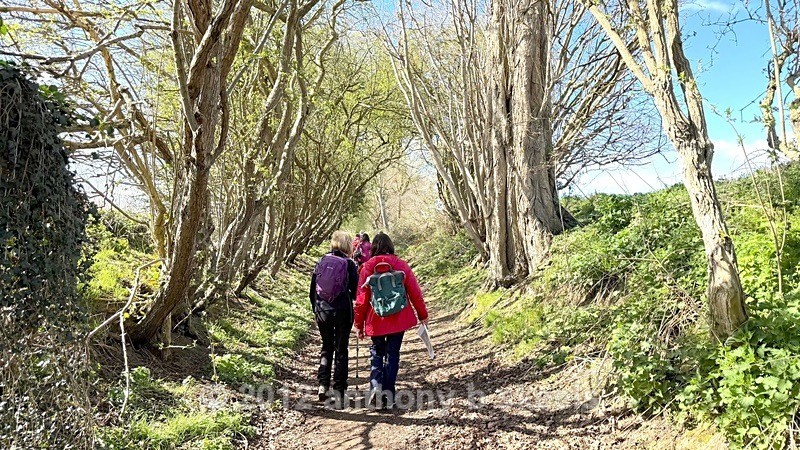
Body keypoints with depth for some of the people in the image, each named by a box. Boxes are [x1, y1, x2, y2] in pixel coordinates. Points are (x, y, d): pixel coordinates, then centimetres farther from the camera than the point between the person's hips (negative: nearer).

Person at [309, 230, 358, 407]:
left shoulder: (321, 262, 3)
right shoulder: (349, 264, -8)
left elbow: (312, 290, 7)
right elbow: (355, 292, -6)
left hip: (322, 312, 3)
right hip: (343, 312, -3)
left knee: (326, 347, 19)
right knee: (341, 350, 7)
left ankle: (323, 385, 11)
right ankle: (339, 391, 8)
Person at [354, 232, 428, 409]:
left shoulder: (368, 267, -5)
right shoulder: (402, 265, -3)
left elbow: (361, 298, -3)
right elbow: (415, 292, 0)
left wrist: (359, 324, 7)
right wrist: (423, 315, 12)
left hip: (375, 320, 0)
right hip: (399, 319, 1)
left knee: (376, 351, 18)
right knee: (392, 354, 12)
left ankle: (376, 384, -1)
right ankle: (388, 392, 11)